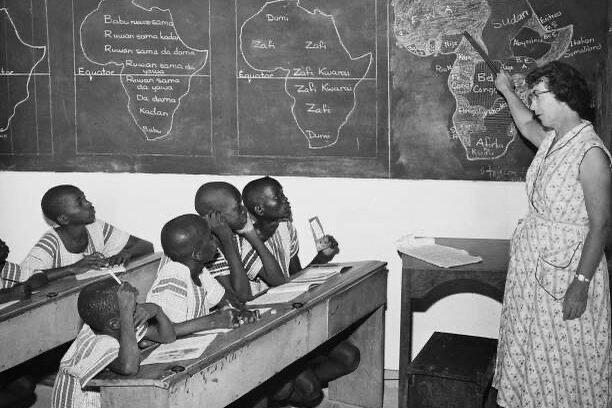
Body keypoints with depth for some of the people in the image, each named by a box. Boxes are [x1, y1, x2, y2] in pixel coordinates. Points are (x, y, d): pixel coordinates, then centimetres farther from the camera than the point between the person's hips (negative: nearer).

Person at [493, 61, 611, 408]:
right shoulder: (551, 140, 4)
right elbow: (527, 125, 31)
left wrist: (580, 284, -22)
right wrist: (507, 91, 36)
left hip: (567, 265, -8)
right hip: (533, 261, 8)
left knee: (566, 356, 5)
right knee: (531, 348, 18)